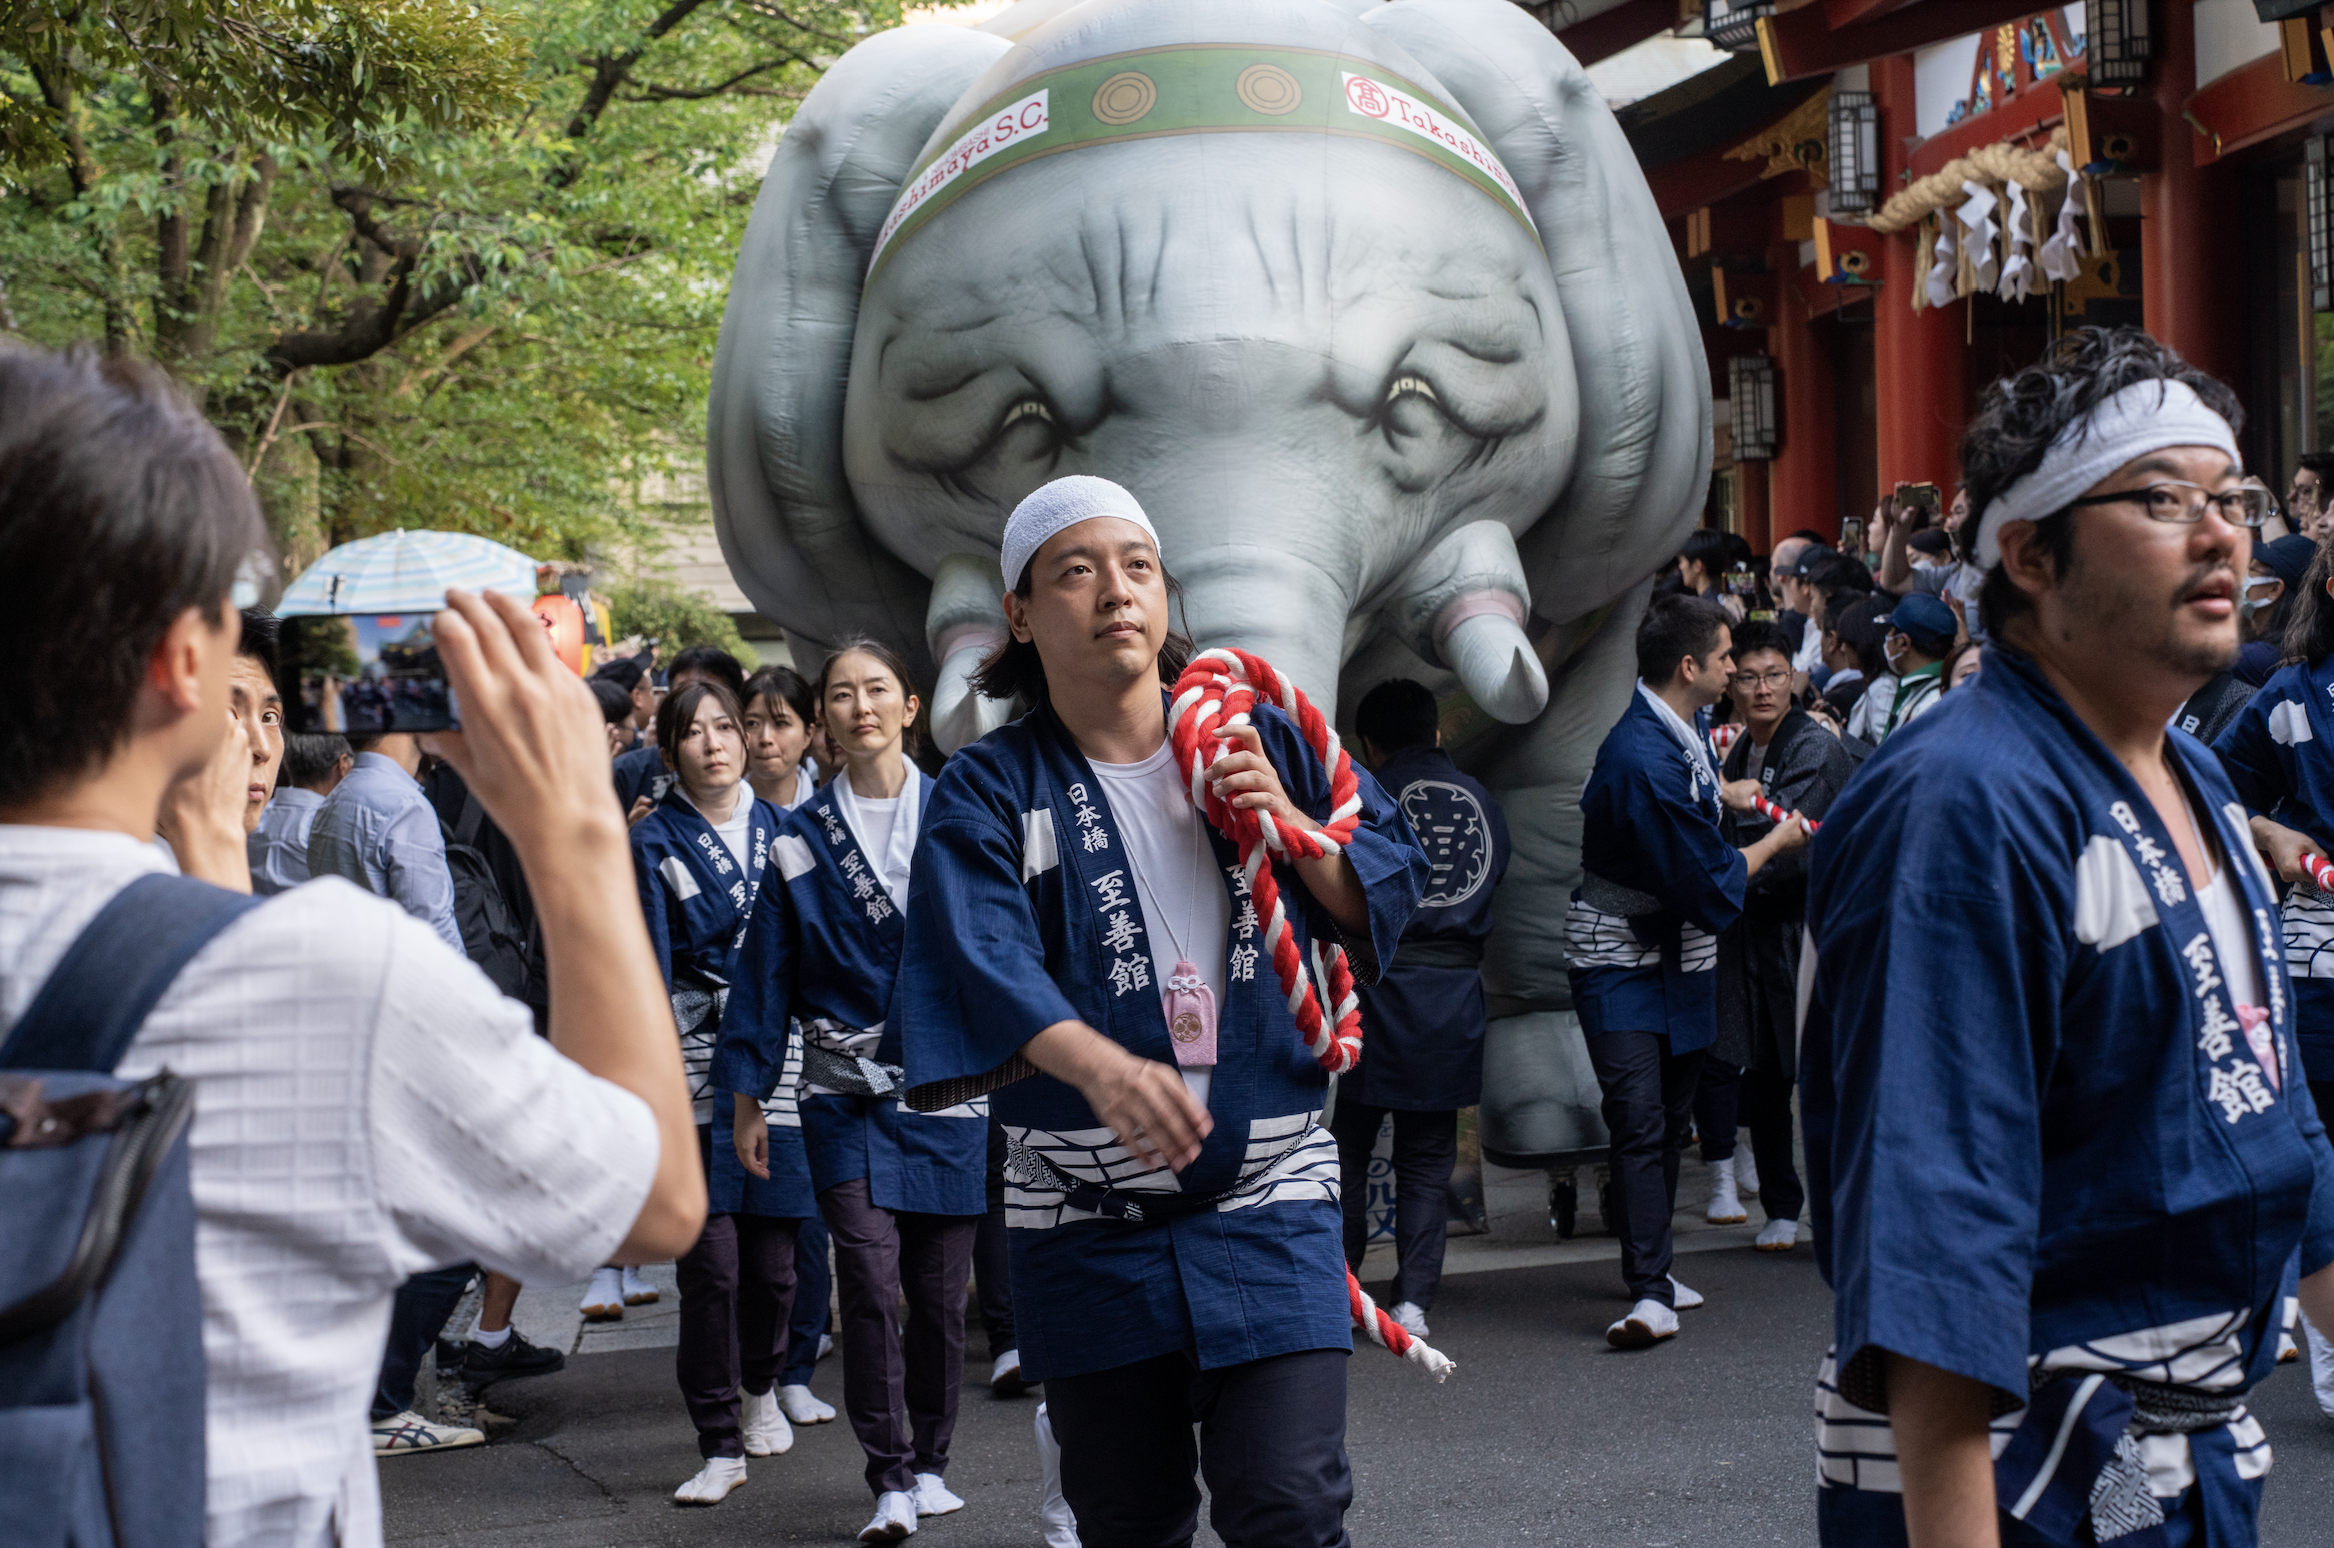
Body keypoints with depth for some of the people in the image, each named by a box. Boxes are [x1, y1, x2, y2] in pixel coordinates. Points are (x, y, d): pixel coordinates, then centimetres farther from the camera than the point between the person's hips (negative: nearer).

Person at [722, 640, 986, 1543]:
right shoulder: (801, 840, 6)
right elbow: (766, 970, 8)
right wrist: (747, 1094, 6)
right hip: (847, 1093, 0)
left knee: (939, 1291, 5)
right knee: (870, 1287, -9)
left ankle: (930, 1461, 21)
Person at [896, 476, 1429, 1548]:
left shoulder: (1259, 743, 8)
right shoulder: (990, 793, -1)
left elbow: (1394, 886, 11)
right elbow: (985, 959, -19)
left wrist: (1296, 831, -9)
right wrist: (1101, 1065, -38)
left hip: (1268, 1195, 1)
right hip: (1087, 1223, 0)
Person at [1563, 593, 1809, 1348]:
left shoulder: (1682, 733, 3)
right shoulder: (1641, 760, -28)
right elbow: (1709, 883, -21)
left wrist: (1723, 795, 16)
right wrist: (1775, 842, -8)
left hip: (1680, 955, 9)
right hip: (1622, 959, -9)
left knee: (1671, 1116, 13)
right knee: (1640, 1120, -16)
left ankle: (1653, 1272, 25)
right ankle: (1650, 1294, -20)